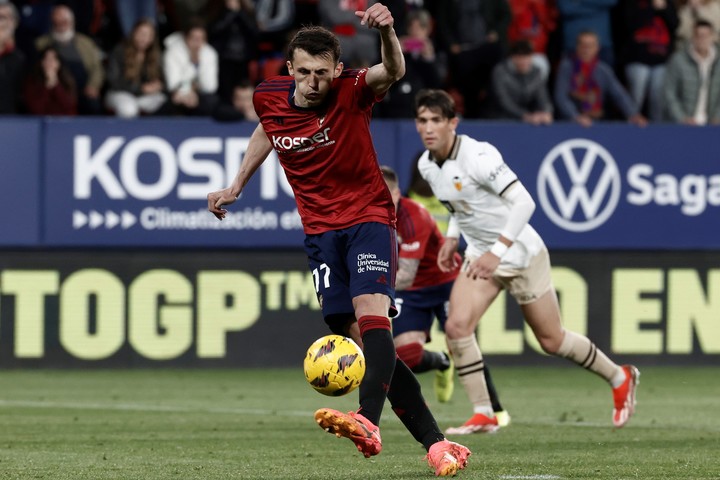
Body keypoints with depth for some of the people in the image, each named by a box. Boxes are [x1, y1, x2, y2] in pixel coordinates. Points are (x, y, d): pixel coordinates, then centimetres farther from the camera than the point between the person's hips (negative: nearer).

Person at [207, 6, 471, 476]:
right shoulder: (270, 98, -2)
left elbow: (393, 71, -36)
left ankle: (368, 421, -46)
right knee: (360, 339, -5)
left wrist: (387, 33, -56)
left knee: (371, 310, -28)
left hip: (369, 217, -4)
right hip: (321, 231, 4)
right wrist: (237, 186, 26)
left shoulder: (352, 93, -14)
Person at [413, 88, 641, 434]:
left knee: (552, 341, 6)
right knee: (456, 325, -15)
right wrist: (452, 238, 8)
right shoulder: (426, 165, -2)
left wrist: (496, 251, -34)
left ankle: (619, 378, 30)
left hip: (520, 253, -6)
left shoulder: (477, 156, -26)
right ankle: (483, 415, -7)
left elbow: (524, 202, -30)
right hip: (480, 255, 6)